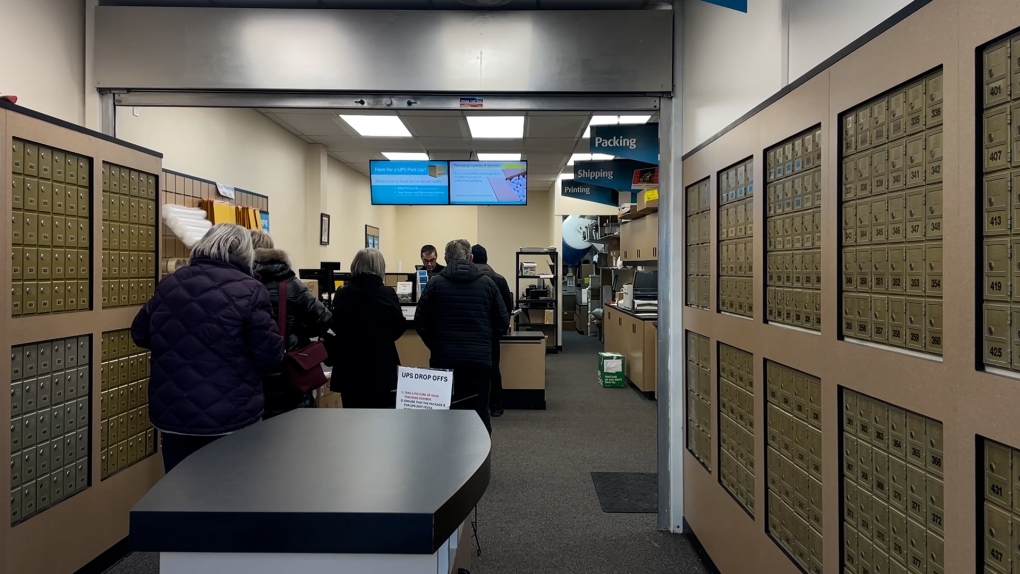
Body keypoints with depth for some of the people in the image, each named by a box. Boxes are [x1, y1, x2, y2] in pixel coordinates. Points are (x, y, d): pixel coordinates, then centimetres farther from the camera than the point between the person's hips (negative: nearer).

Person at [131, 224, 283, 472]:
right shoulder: (249, 290, -13)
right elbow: (270, 358, -14)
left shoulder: (169, 284, 3)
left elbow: (140, 335, 17)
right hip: (231, 419, -4)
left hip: (172, 417, 5)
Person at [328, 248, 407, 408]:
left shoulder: (342, 294, 0)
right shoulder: (387, 294, -10)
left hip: (348, 367, 3)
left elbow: (335, 326, 12)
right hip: (380, 367, -3)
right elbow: (399, 327, 0)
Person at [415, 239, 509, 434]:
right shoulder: (487, 283, 3)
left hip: (444, 357, 0)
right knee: (479, 413, 8)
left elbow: (420, 322, 0)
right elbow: (503, 323, 5)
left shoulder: (435, 283, 0)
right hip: (479, 358, 0)